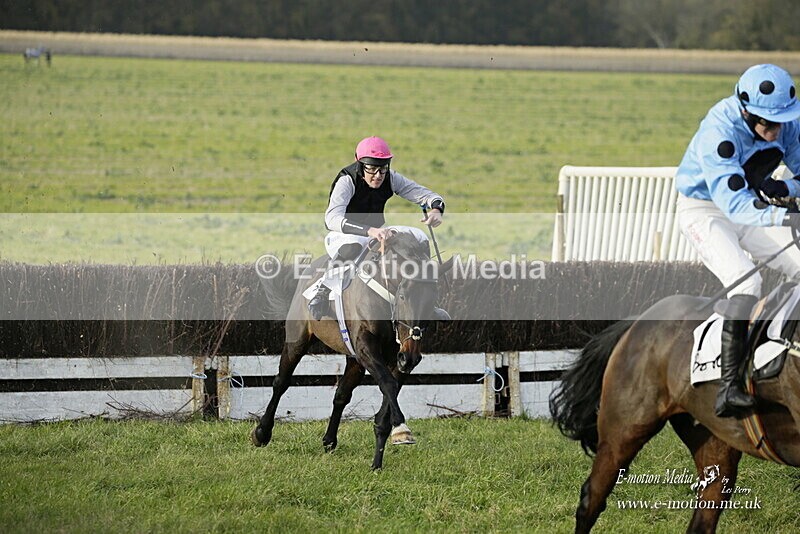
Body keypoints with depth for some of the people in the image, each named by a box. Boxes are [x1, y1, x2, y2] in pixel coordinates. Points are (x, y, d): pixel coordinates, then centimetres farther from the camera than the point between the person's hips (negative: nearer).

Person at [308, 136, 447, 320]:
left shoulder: (391, 178, -9)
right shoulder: (347, 181, -25)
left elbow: (424, 194, -7)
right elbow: (332, 218, -41)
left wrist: (436, 209, -34)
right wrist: (370, 231, -55)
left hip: (376, 232, 6)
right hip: (346, 234, -5)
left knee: (419, 237, -16)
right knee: (351, 247, -42)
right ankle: (322, 293, -22)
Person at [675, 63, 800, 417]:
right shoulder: (720, 130, -31)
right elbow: (734, 203, -40)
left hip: (751, 207, 7)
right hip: (705, 211, -7)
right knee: (747, 283, -28)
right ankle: (728, 389, -31)